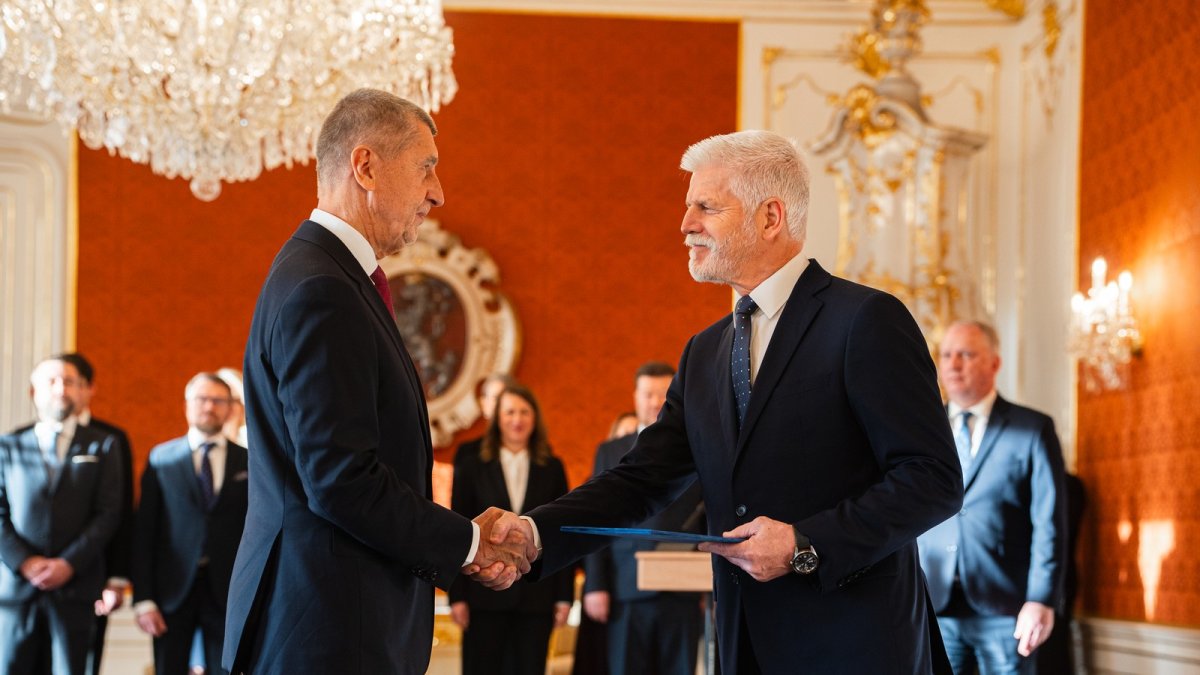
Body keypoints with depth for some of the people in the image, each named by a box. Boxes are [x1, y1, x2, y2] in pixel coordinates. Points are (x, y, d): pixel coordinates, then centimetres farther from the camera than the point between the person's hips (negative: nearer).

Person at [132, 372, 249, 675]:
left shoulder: (249, 463, 6)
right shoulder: (161, 458, 6)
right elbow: (144, 533, 2)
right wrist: (143, 599, -5)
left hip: (227, 592, 0)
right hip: (172, 591, 0)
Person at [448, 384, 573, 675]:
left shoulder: (552, 469, 8)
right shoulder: (473, 468, 5)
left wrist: (565, 594, 1)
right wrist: (457, 595, -4)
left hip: (536, 593, 1)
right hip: (486, 592, -1)